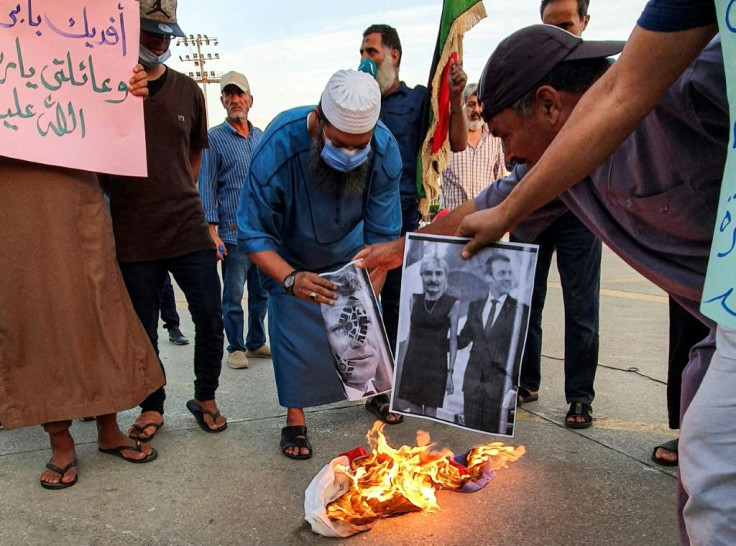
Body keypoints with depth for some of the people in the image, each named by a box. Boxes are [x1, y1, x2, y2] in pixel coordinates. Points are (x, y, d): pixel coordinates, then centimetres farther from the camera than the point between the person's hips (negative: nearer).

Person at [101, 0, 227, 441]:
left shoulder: (187, 90, 7)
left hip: (189, 228, 2)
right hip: (133, 236, -2)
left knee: (211, 320, 3)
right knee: (143, 329, 8)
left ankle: (205, 398, 25)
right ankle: (152, 407, 28)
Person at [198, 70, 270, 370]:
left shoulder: (261, 137, 13)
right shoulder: (215, 138, -2)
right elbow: (206, 187, -5)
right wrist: (212, 231, -12)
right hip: (234, 232, -5)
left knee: (262, 292, 12)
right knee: (233, 295, 1)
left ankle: (256, 342, 26)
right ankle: (236, 348, 15)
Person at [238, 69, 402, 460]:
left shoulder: (385, 151, -30)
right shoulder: (278, 146, -38)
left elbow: (381, 237, -23)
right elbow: (254, 236, -31)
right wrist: (290, 278, -47)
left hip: (350, 254, 2)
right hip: (290, 258, -2)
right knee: (292, 329, -9)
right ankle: (295, 416, 8)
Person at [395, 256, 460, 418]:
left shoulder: (453, 304, -6)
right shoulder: (414, 299, 4)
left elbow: (453, 340, -5)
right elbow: (411, 333, 10)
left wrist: (450, 372, -7)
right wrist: (404, 364, 10)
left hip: (436, 366, -3)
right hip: (412, 363, 3)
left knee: (430, 414, 3)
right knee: (413, 413, 9)